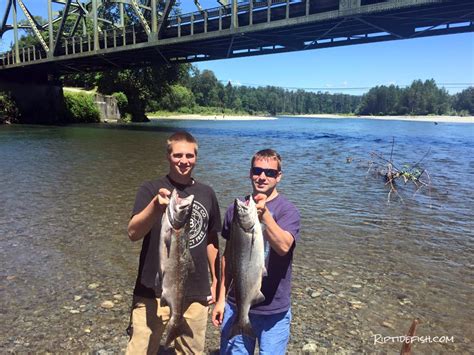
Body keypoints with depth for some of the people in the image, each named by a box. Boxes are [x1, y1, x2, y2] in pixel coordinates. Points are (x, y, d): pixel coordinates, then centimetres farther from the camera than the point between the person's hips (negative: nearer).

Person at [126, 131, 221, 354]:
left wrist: (215, 281, 13)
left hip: (195, 294, 3)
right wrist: (156, 206, -38)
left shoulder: (207, 194, 4)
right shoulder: (151, 189, -6)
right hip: (154, 292, -3)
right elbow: (133, 233, -21)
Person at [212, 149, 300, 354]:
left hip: (274, 310, -3)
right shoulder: (236, 208, 0)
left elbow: (283, 247, -28)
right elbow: (228, 255, 7)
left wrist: (264, 213, -42)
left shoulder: (287, 210, -11)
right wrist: (221, 298, 8)